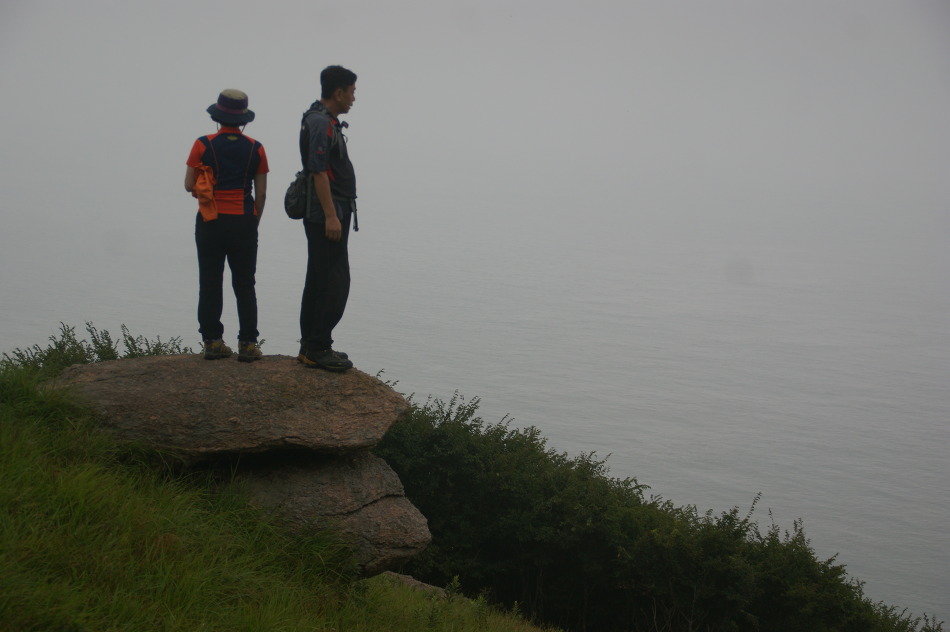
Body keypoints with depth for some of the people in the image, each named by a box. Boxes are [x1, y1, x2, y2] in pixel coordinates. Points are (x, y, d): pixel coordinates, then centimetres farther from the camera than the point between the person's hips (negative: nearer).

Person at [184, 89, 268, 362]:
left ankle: (212, 342, 9)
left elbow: (189, 185, -1)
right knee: (244, 285, 5)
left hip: (210, 223, 0)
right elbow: (261, 193, 1)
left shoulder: (203, 145, -4)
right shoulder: (255, 148, 0)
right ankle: (248, 344, 2)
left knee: (210, 284, 7)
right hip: (243, 222, 0)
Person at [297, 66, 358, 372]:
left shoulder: (324, 120, 17)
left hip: (323, 216, 11)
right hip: (327, 215, -11)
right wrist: (331, 216, -24)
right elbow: (318, 172, -22)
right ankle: (318, 348, -4)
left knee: (318, 280, 13)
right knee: (335, 281, -8)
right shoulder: (321, 123, -16)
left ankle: (310, 346, 20)